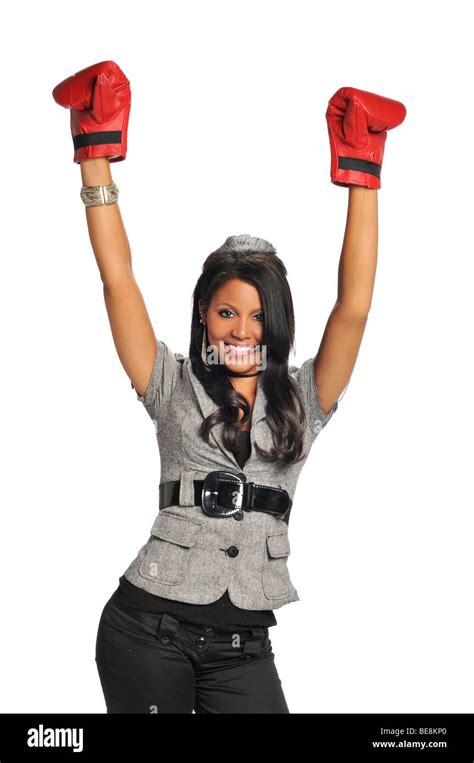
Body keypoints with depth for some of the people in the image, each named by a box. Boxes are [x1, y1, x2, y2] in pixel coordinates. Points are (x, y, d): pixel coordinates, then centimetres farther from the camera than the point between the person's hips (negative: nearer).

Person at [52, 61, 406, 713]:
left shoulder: (302, 402, 9)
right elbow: (118, 281, 1)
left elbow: (354, 307, 0)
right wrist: (96, 154, -3)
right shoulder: (174, 387, 6)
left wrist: (361, 174, -4)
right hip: (147, 627, -1)